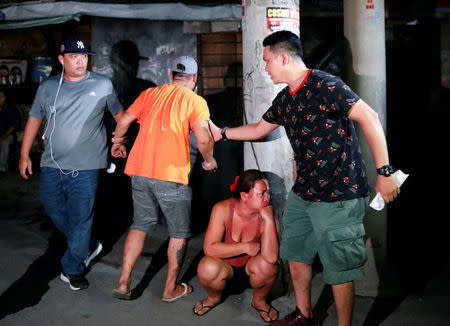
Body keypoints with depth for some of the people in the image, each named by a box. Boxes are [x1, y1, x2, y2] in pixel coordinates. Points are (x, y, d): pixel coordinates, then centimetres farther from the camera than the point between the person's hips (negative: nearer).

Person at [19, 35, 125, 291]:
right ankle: (89, 247, 34)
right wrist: (24, 154, 11)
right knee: (55, 210, 12)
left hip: (85, 167, -4)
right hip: (53, 164, 4)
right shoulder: (48, 87, 8)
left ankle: (73, 268, 17)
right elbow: (35, 119, 13)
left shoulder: (102, 85, 0)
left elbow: (120, 114, 11)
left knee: (80, 218, -1)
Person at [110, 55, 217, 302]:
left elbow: (123, 122, 12)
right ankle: (171, 288, 20)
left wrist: (117, 143, 32)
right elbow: (203, 137, -14)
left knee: (141, 224, 20)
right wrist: (209, 160, 4)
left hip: (140, 170, 5)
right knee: (179, 232, 12)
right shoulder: (195, 101, -1)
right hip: (171, 174, -5)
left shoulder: (149, 93, 12)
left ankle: (124, 283, 18)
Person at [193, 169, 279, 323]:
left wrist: (269, 220, -35)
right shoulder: (223, 209, -20)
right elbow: (209, 248, -26)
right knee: (208, 268, -33)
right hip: (225, 268, 0)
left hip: (250, 270, 1)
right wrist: (245, 247, -24)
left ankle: (259, 300, 2)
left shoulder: (265, 215, -19)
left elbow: (271, 258, -33)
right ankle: (214, 297, 5)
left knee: (269, 265, -32)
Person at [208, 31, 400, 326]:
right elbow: (259, 129, 26)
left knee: (339, 268, 0)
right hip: (303, 192, 9)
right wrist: (221, 133, 26)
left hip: (338, 196, -9)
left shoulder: (325, 86, -17)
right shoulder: (285, 99, 10)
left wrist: (385, 172, -23)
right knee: (297, 255, 20)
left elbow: (369, 117, -21)